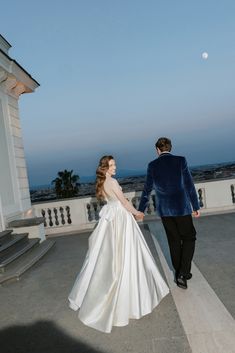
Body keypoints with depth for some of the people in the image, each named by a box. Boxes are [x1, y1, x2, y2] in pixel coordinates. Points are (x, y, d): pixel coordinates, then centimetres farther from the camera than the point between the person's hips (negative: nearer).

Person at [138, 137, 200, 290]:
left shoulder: (152, 165, -1)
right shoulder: (181, 160, -8)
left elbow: (147, 190, 3)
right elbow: (189, 185, -9)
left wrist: (140, 210, 12)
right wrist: (196, 207, -1)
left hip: (164, 210, 3)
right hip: (181, 208, -2)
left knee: (174, 241, 15)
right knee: (189, 238, 13)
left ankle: (180, 273, 27)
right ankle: (183, 273, 4)